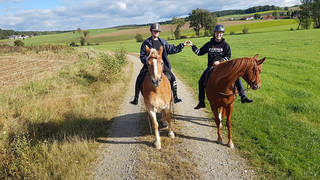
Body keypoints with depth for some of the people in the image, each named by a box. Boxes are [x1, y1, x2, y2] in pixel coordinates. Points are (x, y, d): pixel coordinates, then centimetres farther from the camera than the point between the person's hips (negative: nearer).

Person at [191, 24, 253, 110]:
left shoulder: (225, 44, 3)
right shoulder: (209, 44, 8)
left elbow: (228, 56, -2)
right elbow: (200, 52, 13)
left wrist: (219, 61, -17)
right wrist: (193, 46, 2)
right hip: (211, 67, 1)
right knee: (201, 81, -12)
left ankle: (243, 97, -5)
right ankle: (201, 102, 0)